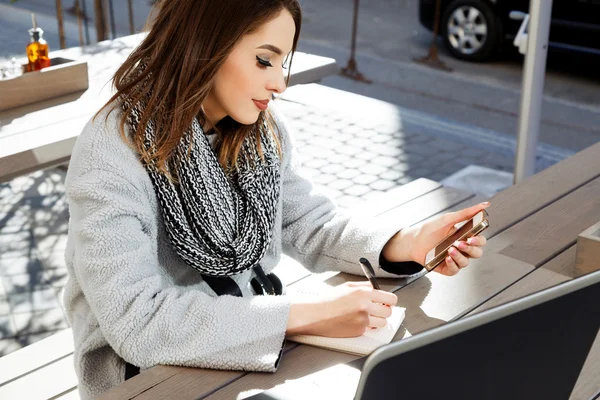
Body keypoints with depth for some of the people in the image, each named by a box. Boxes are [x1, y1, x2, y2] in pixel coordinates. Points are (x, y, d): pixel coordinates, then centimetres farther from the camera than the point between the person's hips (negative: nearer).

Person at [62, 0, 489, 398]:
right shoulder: (112, 152, -23)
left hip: (258, 351, 6)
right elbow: (137, 322, -28)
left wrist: (406, 244, -15)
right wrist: (308, 315, -31)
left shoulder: (263, 127, -3)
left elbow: (312, 226, 4)